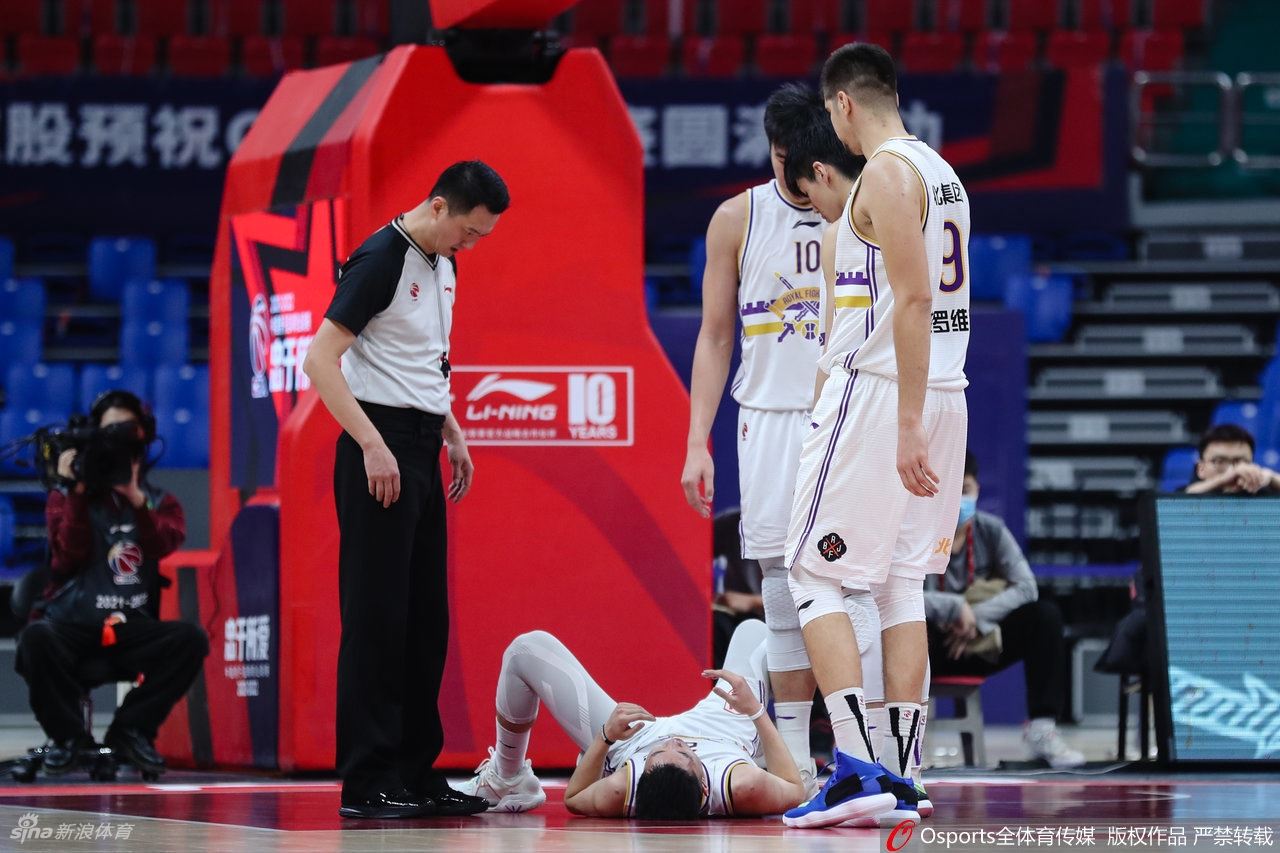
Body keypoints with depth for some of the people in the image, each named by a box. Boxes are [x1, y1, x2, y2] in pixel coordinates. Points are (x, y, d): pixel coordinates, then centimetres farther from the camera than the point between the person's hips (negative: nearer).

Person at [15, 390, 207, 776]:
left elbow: (165, 543, -8)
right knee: (34, 638, -36)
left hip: (132, 629, 2)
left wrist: (134, 496, -20)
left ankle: (131, 729, -11)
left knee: (191, 639, -28)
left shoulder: (160, 502, 15)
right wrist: (78, 491, -11)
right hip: (70, 626, -2)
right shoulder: (66, 498, 12)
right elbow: (71, 553, -6)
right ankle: (68, 734, -13)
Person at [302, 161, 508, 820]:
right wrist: (373, 445, -22)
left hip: (421, 451, 9)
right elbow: (320, 358, -18)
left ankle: (417, 773, 15)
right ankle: (366, 783, -5)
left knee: (425, 618, 10)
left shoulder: (442, 266, 14)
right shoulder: (381, 260, -14)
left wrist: (453, 435, 16)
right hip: (379, 453, -9)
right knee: (376, 617, -7)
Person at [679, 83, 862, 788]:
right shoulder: (739, 220, 6)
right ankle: (794, 756, 8)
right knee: (783, 590, 1)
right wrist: (697, 443, 2)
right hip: (773, 419, 2)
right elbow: (715, 336, 9)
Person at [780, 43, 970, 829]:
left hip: (884, 388, -9)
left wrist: (906, 425, -23)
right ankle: (901, 779, 9)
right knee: (901, 585, 11)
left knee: (815, 578, -5)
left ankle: (857, 770, -14)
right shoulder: (943, 174, 17)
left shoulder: (887, 173, -12)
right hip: (944, 393, 9)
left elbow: (914, 299, -20)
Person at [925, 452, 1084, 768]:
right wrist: (955, 608, -32)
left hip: (982, 643, 3)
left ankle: (1042, 728, -20)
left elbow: (1026, 587, -11)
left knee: (1046, 615, -20)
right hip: (937, 648, -3)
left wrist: (976, 617, -23)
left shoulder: (991, 530, -2)